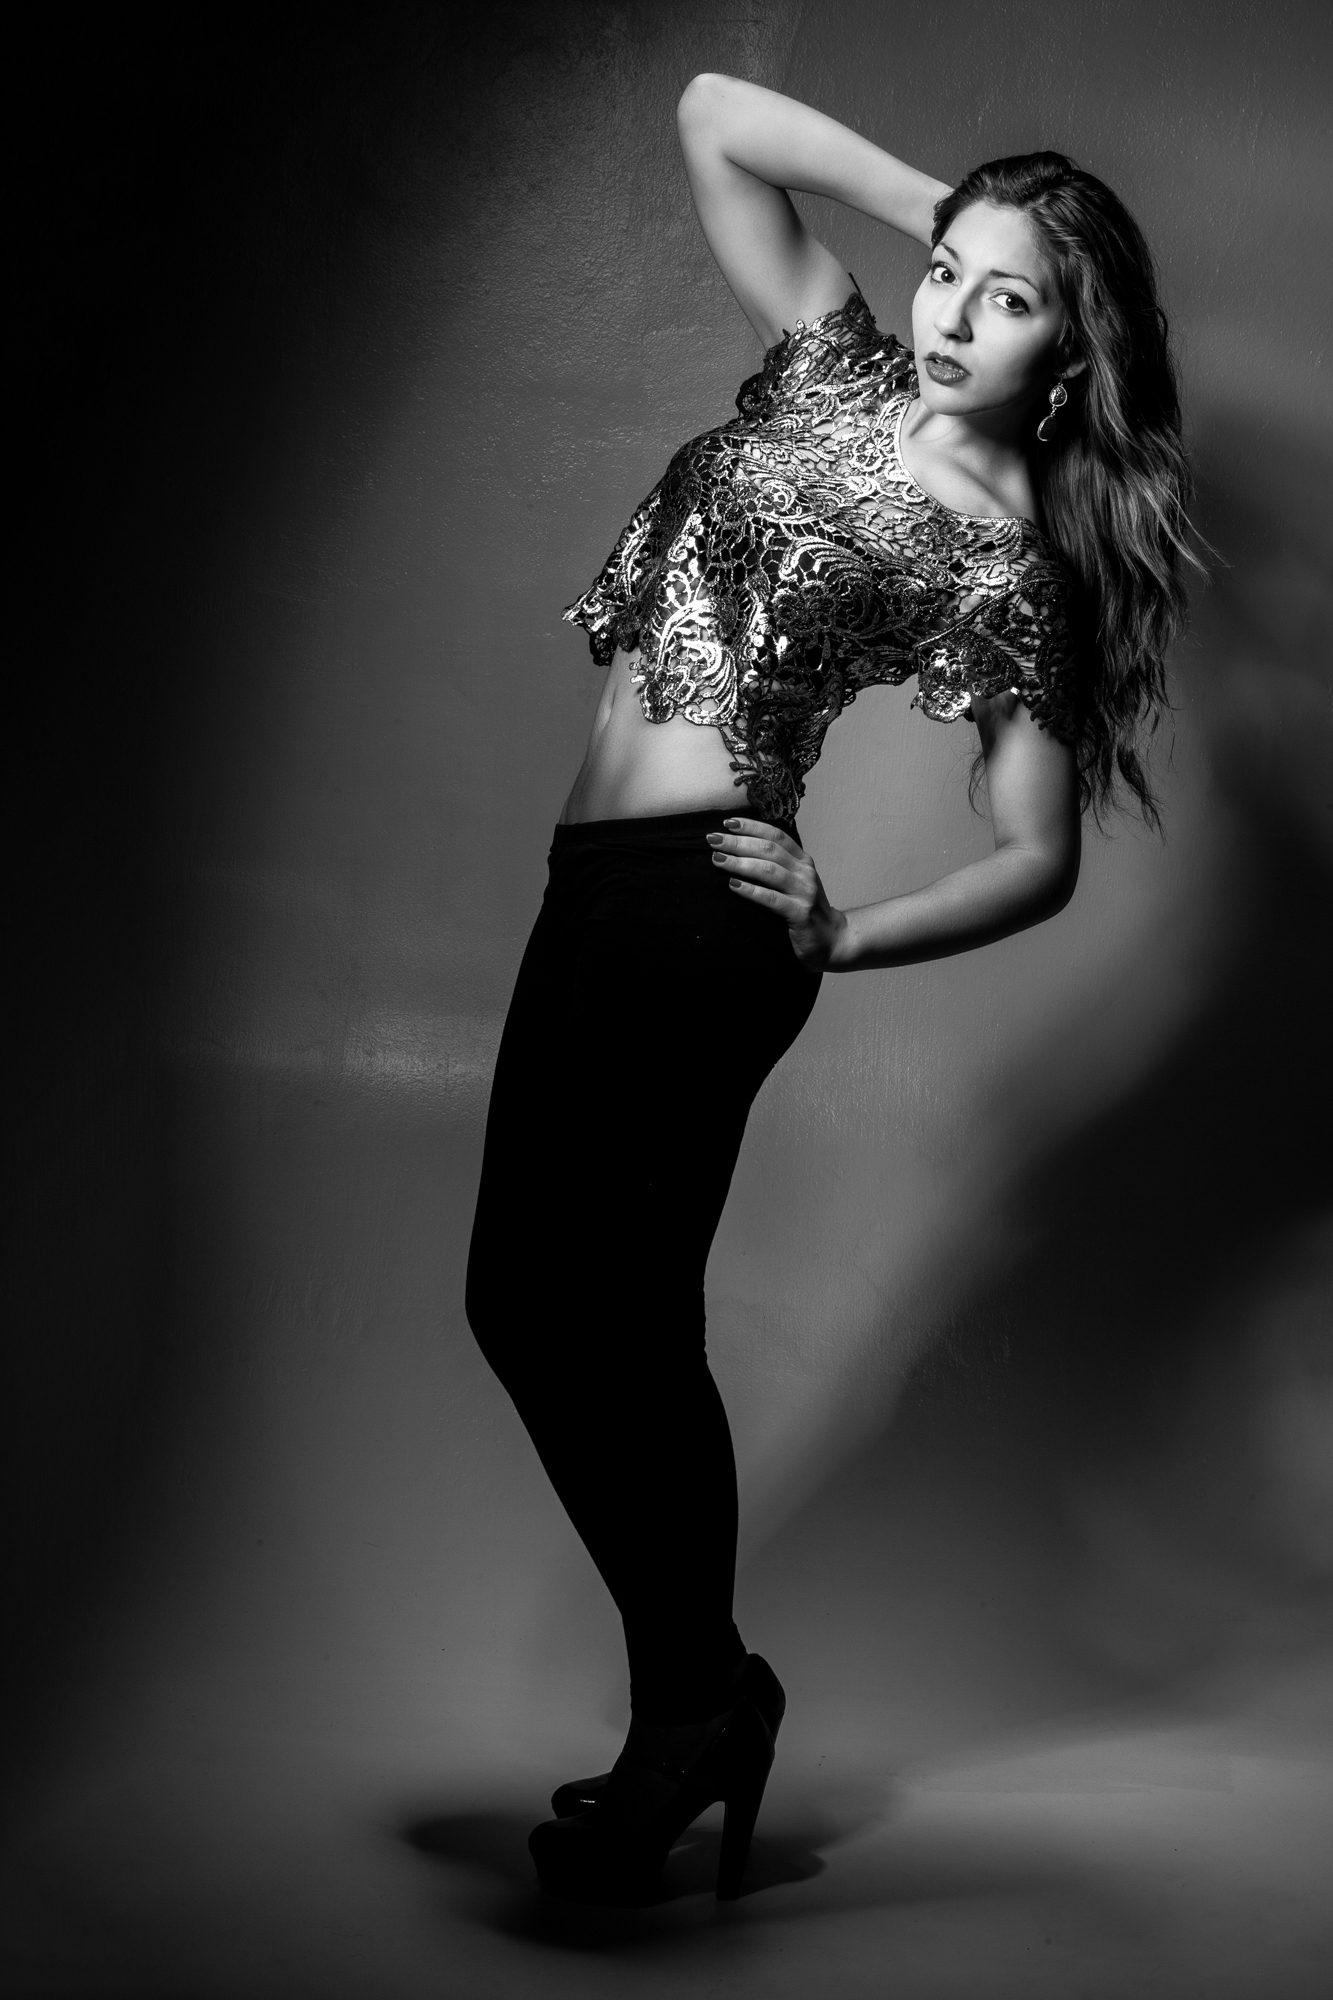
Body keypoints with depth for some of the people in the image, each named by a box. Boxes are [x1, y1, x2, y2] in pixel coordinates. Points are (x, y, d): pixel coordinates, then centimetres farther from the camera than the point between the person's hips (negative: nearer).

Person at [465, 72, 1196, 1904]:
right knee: (609, 1311, 8)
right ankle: (699, 1706, 19)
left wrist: (841, 934, -11)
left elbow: (1041, 860, -2)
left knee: (553, 1298, -8)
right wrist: (940, 211, 14)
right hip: (604, 898, 8)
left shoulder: (1008, 565, -2)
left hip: (698, 903, -7)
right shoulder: (837, 372, 14)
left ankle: (697, 1702, 8)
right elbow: (714, 115, 19)